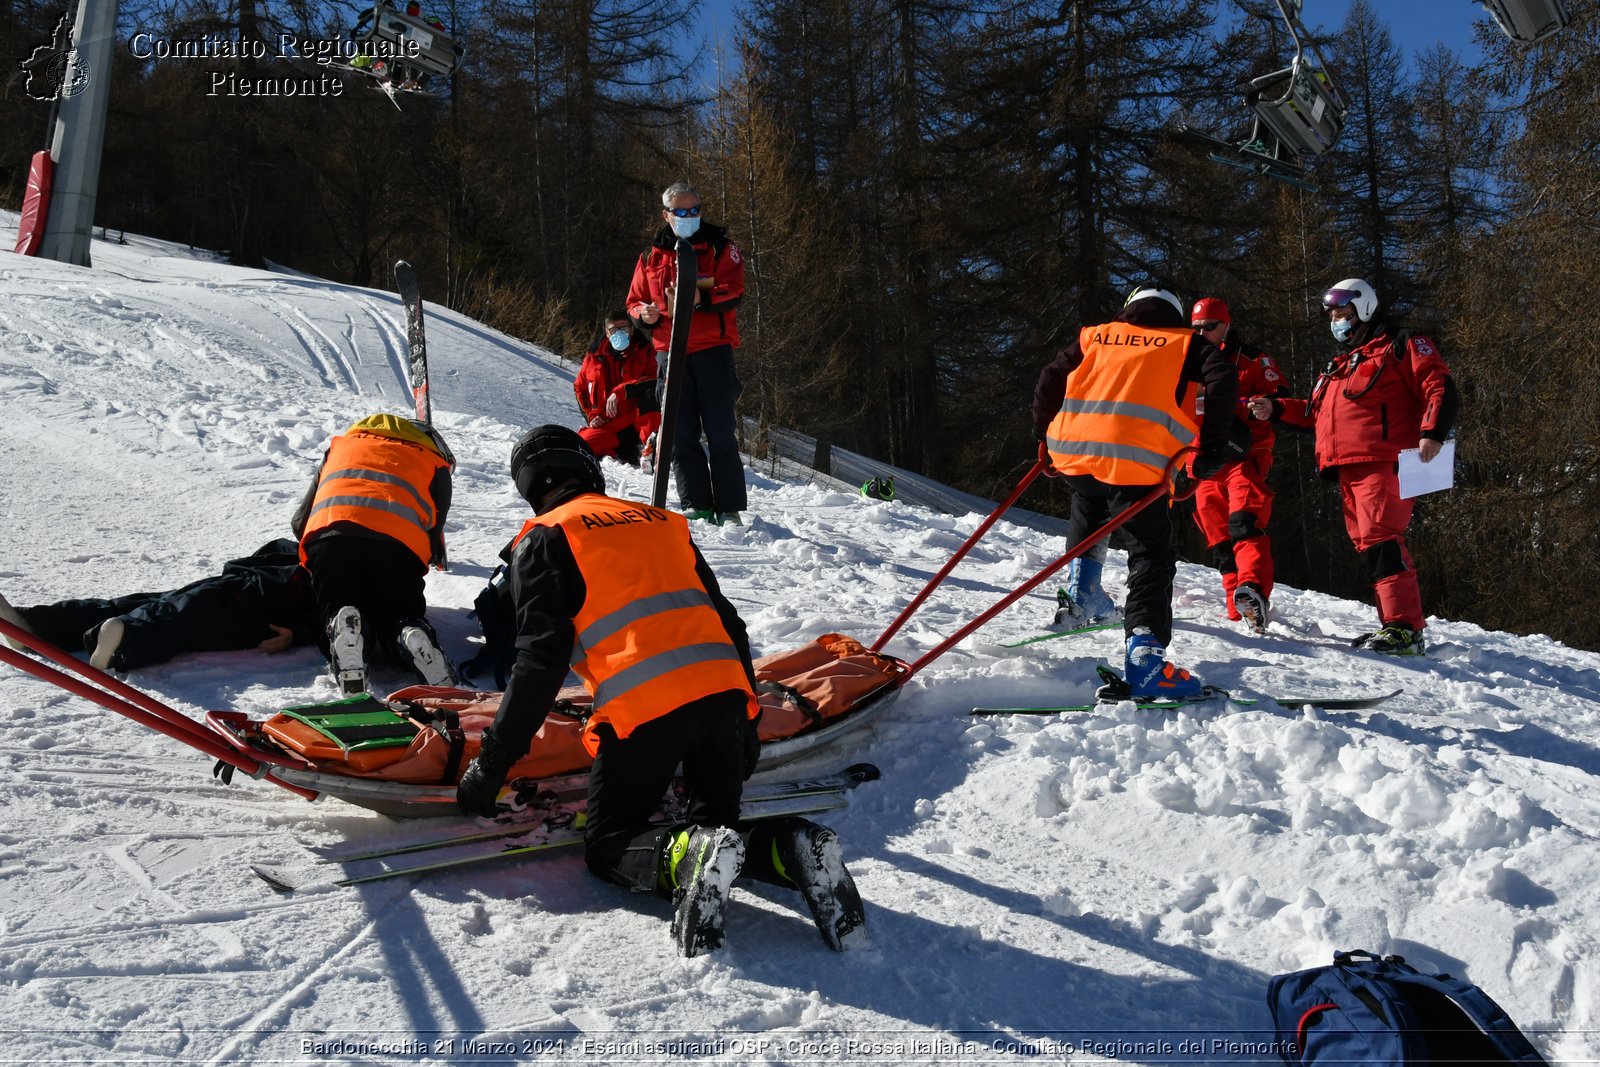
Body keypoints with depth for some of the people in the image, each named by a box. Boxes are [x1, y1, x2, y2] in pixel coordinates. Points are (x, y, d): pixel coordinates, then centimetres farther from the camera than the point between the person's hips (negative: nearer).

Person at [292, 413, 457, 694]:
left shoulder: (342, 443, 37)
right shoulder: (435, 465, 30)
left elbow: (301, 520, 36)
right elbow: (433, 538, 22)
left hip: (328, 536, 1)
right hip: (399, 544, -1)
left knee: (336, 610, 13)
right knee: (401, 616, 15)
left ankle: (344, 629, -22)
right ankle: (412, 637, -20)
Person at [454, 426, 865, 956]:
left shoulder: (545, 538, 10)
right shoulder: (662, 521, 25)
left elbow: (541, 657, -2)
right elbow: (727, 622, 24)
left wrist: (492, 762, 3)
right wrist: (748, 721, 30)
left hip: (643, 708, -5)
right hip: (723, 692, 5)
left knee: (608, 845, 12)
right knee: (719, 821, 21)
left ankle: (686, 855, -21)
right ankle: (790, 848, -11)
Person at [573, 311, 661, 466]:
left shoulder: (645, 351, 0)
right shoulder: (594, 357, 9)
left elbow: (654, 380, -17)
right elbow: (580, 388, 21)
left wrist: (621, 392, -25)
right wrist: (591, 415, 5)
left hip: (638, 419, -3)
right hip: (608, 426, 3)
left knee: (650, 392, -32)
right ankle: (629, 452, -9)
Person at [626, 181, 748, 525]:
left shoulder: (719, 247, 6)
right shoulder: (651, 257, 17)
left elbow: (733, 290, -7)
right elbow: (635, 300, 21)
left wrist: (700, 298, -26)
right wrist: (644, 314, -4)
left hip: (712, 349, -3)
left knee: (720, 433, -6)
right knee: (681, 435, 0)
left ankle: (729, 508, -3)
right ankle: (696, 506, 5)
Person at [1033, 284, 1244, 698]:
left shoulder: (1096, 336, 26)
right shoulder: (1187, 343, 19)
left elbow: (1051, 378, 21)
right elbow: (1223, 380, 2)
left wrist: (1043, 435, 31)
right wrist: (1213, 447, 2)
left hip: (1071, 447, 4)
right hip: (1135, 461, -4)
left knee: (1088, 503, 38)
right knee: (1152, 555, 0)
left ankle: (1082, 587, 33)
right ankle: (1144, 652, -18)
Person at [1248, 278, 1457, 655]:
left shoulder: (1400, 347, 5)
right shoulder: (1339, 365, 29)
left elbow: (1440, 388, -5)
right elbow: (1316, 413, 31)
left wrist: (1432, 433, -19)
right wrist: (1276, 408, 19)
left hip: (1383, 463, -9)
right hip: (1347, 469, 9)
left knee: (1379, 538, -20)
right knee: (1366, 543, 6)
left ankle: (1405, 628, -22)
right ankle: (1395, 624, 10)